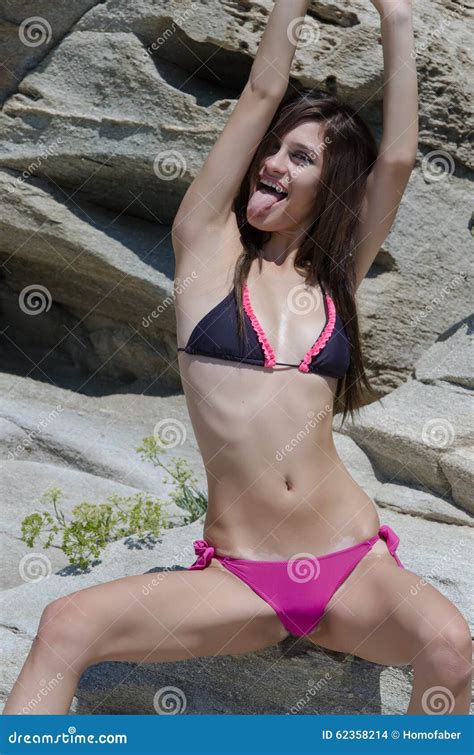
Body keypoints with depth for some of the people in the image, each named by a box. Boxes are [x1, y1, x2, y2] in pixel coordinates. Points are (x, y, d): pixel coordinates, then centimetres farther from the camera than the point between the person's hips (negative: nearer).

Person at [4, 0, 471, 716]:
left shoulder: (337, 274, 10)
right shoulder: (209, 249, 6)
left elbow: (398, 157, -1)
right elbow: (263, 92, 1)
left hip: (354, 564, 1)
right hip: (238, 577, -1)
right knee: (68, 624, -25)